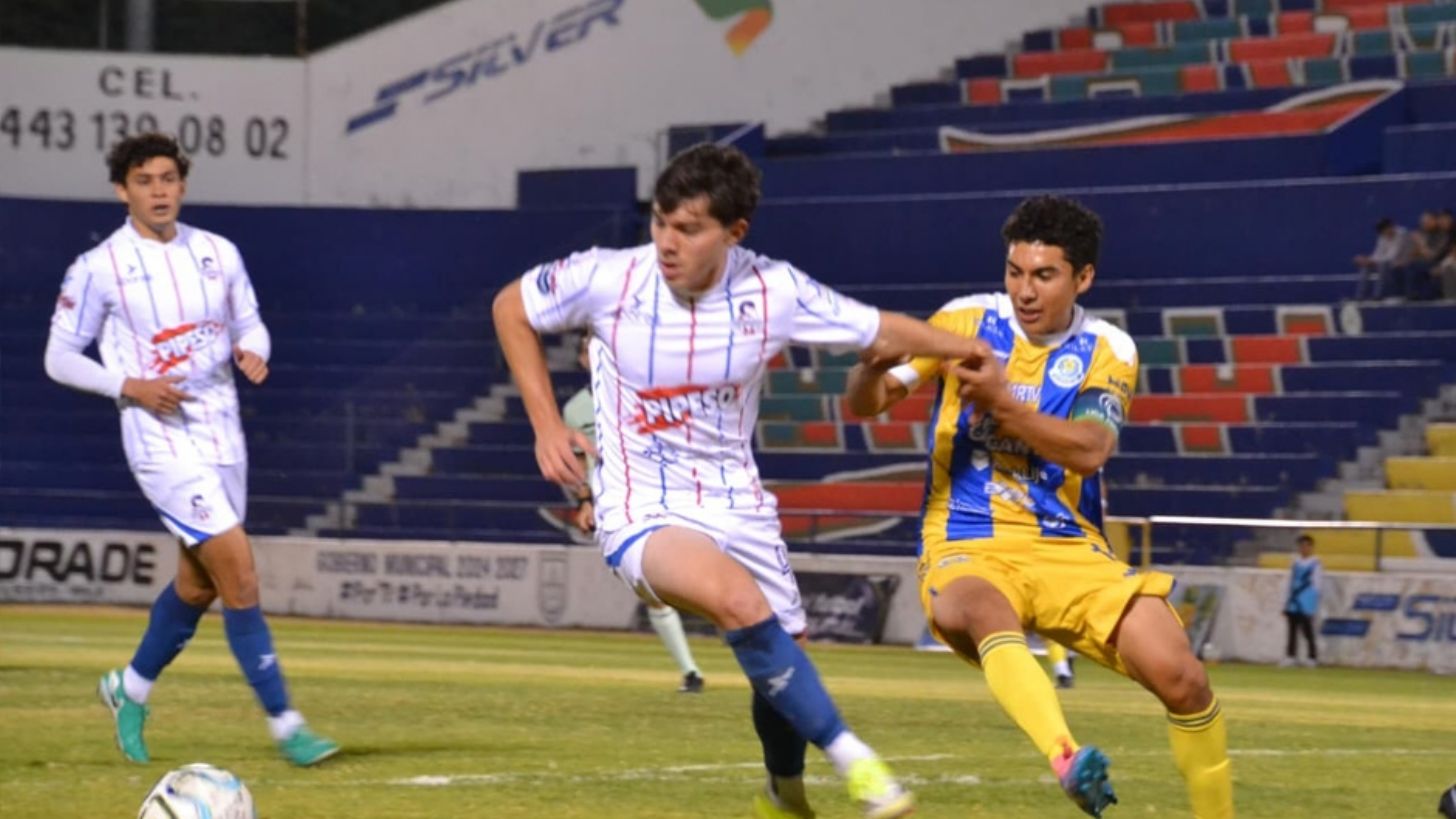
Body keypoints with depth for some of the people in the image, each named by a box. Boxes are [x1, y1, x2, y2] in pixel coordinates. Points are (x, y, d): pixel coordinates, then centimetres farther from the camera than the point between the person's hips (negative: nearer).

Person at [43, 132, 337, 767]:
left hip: (223, 434, 6)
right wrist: (129, 386, -16)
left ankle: (131, 688, 40)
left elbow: (250, 325, 16)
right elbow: (59, 358, -1)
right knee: (239, 572, -15)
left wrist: (252, 352, -8)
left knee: (198, 584, 16)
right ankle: (284, 725, -10)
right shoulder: (99, 268, -7)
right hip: (163, 443, -6)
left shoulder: (218, 254, 6)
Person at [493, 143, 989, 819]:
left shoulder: (772, 292, -11)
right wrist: (546, 425, -4)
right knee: (740, 601, -32)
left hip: (736, 502, 4)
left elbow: (882, 332, 1)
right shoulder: (607, 280, -15)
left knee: (782, 663, 6)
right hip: (643, 510, -3)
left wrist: (979, 353, -6)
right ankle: (852, 761, -24)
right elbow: (511, 308, 2)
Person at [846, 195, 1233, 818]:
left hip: (1069, 550, 2)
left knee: (1181, 677, -14)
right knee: (990, 617, -40)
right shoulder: (966, 321, 2)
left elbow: (1089, 450, -15)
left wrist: (1003, 403, -29)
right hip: (967, 551, -2)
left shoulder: (1108, 351, 3)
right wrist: (870, 365, -21)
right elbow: (866, 404, 3)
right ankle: (1067, 760, -63)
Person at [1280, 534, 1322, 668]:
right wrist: (1287, 604, 16)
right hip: (1293, 604, 6)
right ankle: (1291, 655, 4)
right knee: (1292, 630, 3)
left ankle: (1313, 657, 4)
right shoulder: (1296, 564, 15)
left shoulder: (1316, 565, -4)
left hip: (1306, 606, -6)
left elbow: (1316, 587, -6)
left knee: (1308, 631, -3)